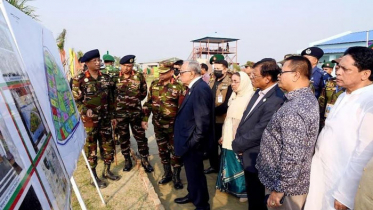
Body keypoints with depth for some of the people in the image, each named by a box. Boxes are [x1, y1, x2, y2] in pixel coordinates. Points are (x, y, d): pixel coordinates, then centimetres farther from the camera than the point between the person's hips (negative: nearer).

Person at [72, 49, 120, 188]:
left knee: (109, 145, 12)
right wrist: (85, 110, -24)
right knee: (91, 147, 7)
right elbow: (75, 100, -6)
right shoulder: (79, 79, -9)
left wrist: (112, 116, 12)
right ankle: (94, 176, 24)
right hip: (89, 120, -5)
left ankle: (107, 171, 31)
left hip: (105, 118, 5)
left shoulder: (105, 77, 6)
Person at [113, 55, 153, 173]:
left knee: (140, 136, 5)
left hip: (136, 112, -1)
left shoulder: (139, 76, -1)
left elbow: (144, 92, 6)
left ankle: (144, 160, 19)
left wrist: (135, 99, 2)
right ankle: (127, 160, 28)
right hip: (120, 113, 1)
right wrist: (117, 102, 1)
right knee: (123, 137, 12)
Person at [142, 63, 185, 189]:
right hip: (158, 125, 5)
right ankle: (167, 174, 35)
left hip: (173, 126, -5)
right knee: (162, 150, 16)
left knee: (175, 151, 6)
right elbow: (148, 102, 10)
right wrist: (145, 118, 6)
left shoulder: (178, 87, -12)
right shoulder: (154, 85, 4)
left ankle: (176, 177, 24)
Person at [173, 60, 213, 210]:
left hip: (193, 142, -9)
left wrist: (194, 142, -20)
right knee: (192, 171, 26)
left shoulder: (200, 89, -24)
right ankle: (193, 195, 48)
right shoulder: (194, 87, 8)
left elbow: (203, 120, -27)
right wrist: (188, 140, 14)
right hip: (188, 139, 10)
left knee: (195, 173, 9)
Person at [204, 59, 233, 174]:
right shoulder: (211, 81, 10)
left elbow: (227, 104, -20)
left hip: (221, 120, -7)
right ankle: (214, 165, 37)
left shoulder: (229, 83, -12)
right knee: (210, 144, 17)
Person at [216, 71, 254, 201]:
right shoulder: (233, 97, 11)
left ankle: (244, 190, 27)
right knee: (230, 163, 16)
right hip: (230, 137, 7)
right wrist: (224, 135, 14)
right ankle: (231, 187, 35)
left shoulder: (250, 97, -14)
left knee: (240, 165, 6)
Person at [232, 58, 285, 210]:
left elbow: (258, 132, -27)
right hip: (247, 153, 8)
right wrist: (238, 141, 0)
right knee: (252, 193, 27)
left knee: (256, 197, 16)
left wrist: (237, 145, -14)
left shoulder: (276, 100, -27)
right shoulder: (259, 92, 3)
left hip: (255, 157, -8)